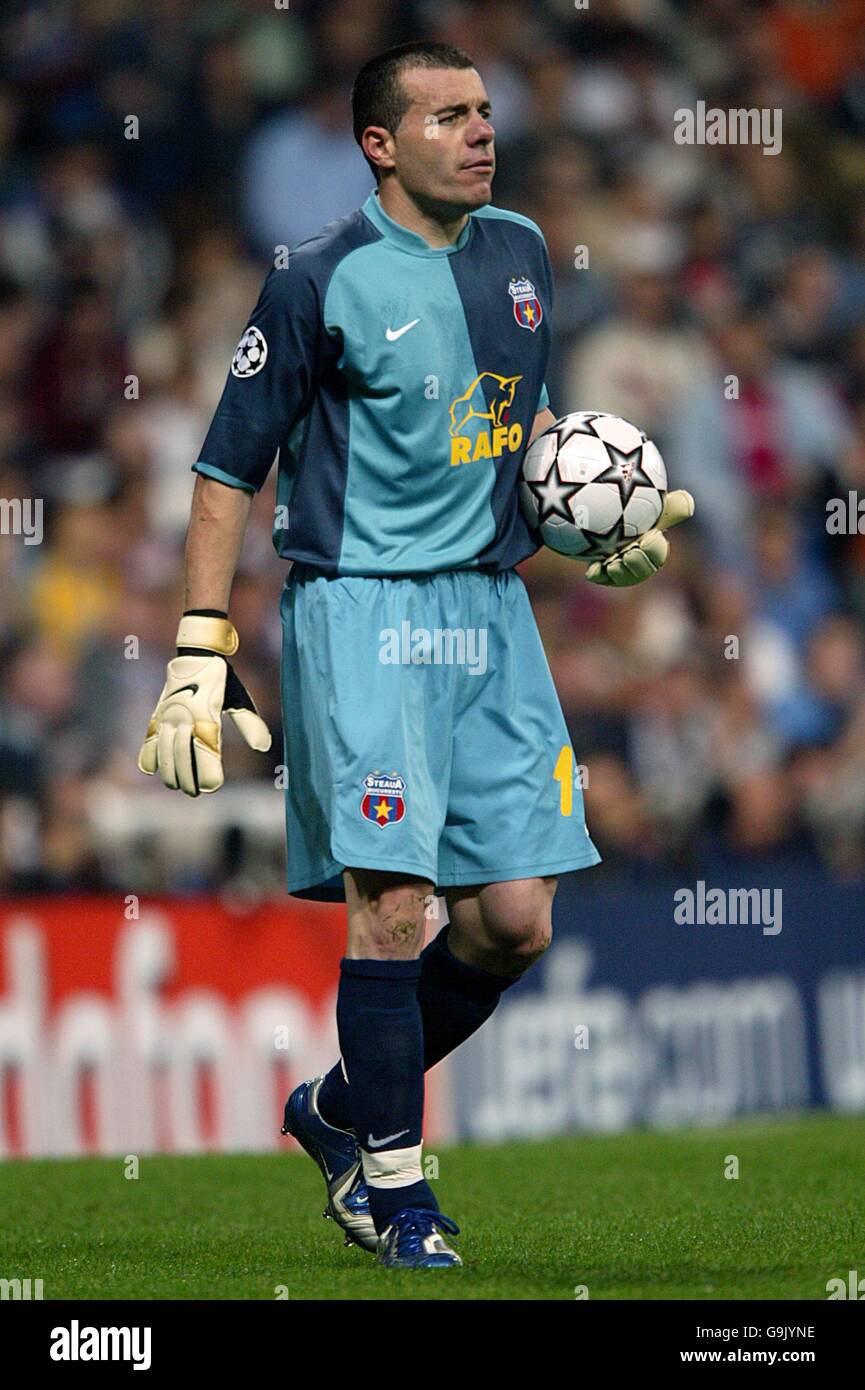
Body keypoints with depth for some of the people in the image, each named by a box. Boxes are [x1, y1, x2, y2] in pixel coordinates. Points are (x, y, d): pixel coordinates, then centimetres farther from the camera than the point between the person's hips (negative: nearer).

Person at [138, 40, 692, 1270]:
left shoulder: (519, 254, 10)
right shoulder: (325, 281, -8)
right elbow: (229, 470, -4)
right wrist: (200, 653, -9)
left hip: (490, 604, 6)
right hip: (362, 611, -6)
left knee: (514, 922, 2)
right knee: (392, 903, -12)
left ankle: (344, 1110, 23)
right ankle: (393, 1186, 1)